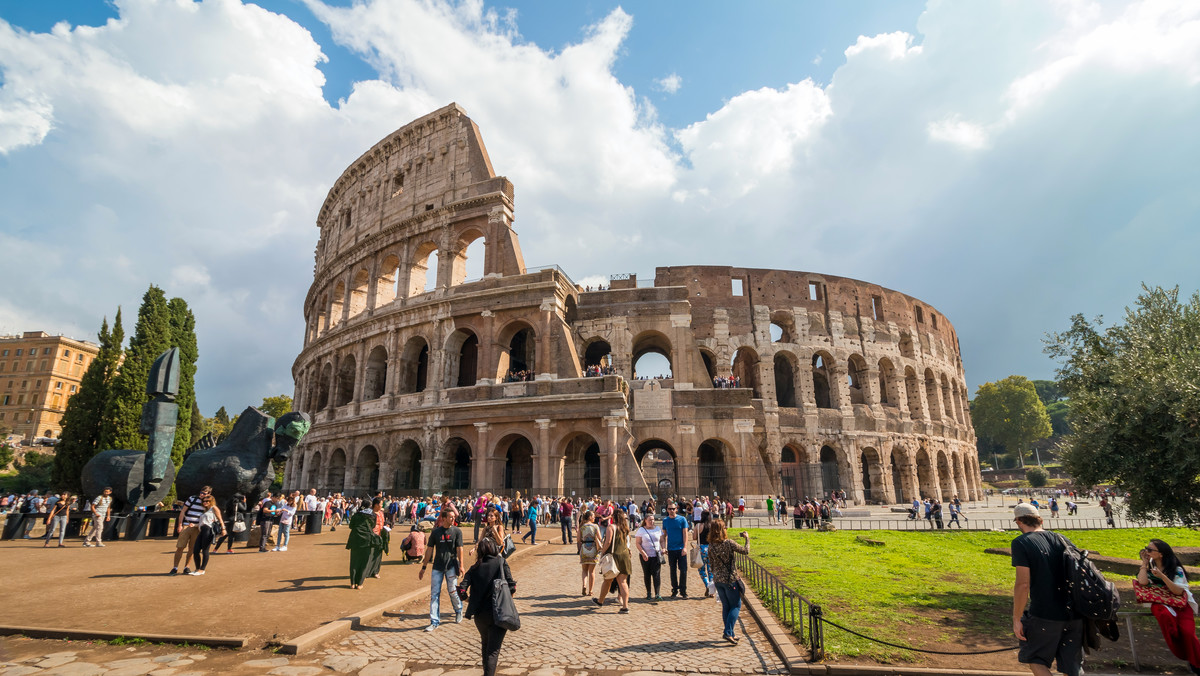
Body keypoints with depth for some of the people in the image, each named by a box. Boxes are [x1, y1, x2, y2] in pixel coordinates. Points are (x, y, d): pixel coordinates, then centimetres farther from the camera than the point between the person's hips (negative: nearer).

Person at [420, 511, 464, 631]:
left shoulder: (457, 531, -1)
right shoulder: (436, 532, 3)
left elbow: (459, 549, -3)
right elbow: (429, 549, 7)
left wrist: (461, 565, -10)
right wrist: (424, 567, 8)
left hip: (451, 566, -2)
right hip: (437, 566, 2)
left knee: (452, 591, 1)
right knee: (434, 593, 1)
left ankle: (459, 610, 29)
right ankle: (434, 621, 10)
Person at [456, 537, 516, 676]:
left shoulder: (474, 568, 2)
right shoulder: (501, 562, -5)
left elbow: (461, 591, -7)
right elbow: (512, 587, -10)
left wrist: (469, 599, 13)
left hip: (480, 614, 4)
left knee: (486, 645, 26)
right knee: (493, 650, 2)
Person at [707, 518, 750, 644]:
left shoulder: (711, 545, -4)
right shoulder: (728, 543, -19)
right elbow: (745, 551, -9)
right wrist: (747, 539, 5)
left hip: (717, 579, 5)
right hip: (730, 579, -5)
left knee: (726, 606, 17)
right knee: (736, 606, 9)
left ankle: (730, 633, 23)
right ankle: (728, 632, -1)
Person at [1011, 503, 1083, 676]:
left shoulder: (1021, 543, -12)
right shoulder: (1060, 539, 6)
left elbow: (1023, 584, -17)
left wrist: (1016, 619, -8)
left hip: (1045, 616, -6)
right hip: (1074, 614, 6)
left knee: (1034, 658, 16)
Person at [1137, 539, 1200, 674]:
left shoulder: (1176, 569, -3)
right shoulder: (1148, 566, 7)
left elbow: (1178, 591, -14)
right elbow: (1143, 582, -12)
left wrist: (1162, 576, -26)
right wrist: (1144, 562, -5)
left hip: (1181, 603, -1)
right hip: (1160, 603, 1)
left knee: (1187, 632, -23)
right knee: (1165, 615, -35)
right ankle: (1183, 656, -20)